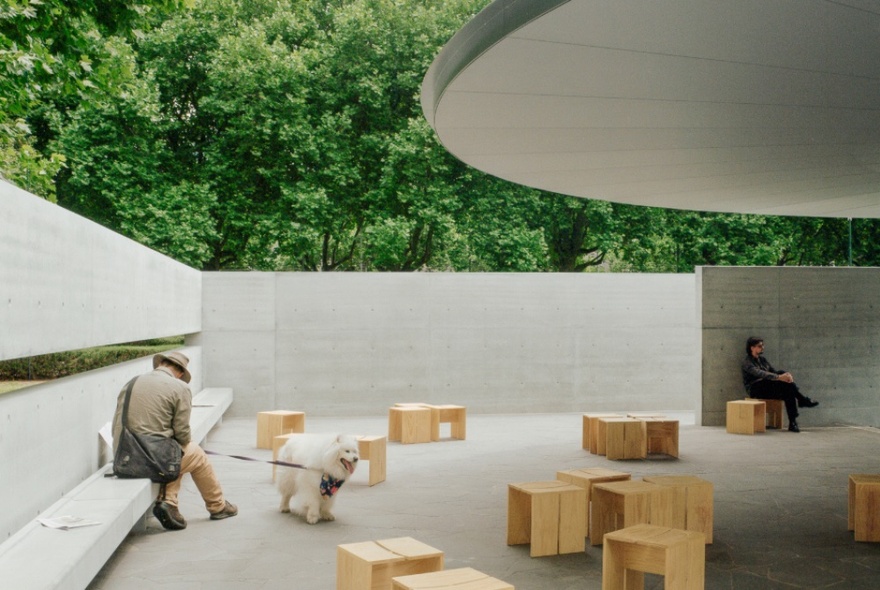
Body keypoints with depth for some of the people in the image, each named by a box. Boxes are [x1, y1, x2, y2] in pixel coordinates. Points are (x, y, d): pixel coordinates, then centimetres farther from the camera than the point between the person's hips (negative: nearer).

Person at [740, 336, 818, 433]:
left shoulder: (762, 359, 20)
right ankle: (802, 400, -24)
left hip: (767, 390, 7)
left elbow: (774, 372, 12)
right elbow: (760, 374, -26)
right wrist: (779, 377, -38)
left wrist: (786, 375, -14)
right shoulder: (747, 362, -7)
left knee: (789, 393, -25)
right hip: (755, 390, -7)